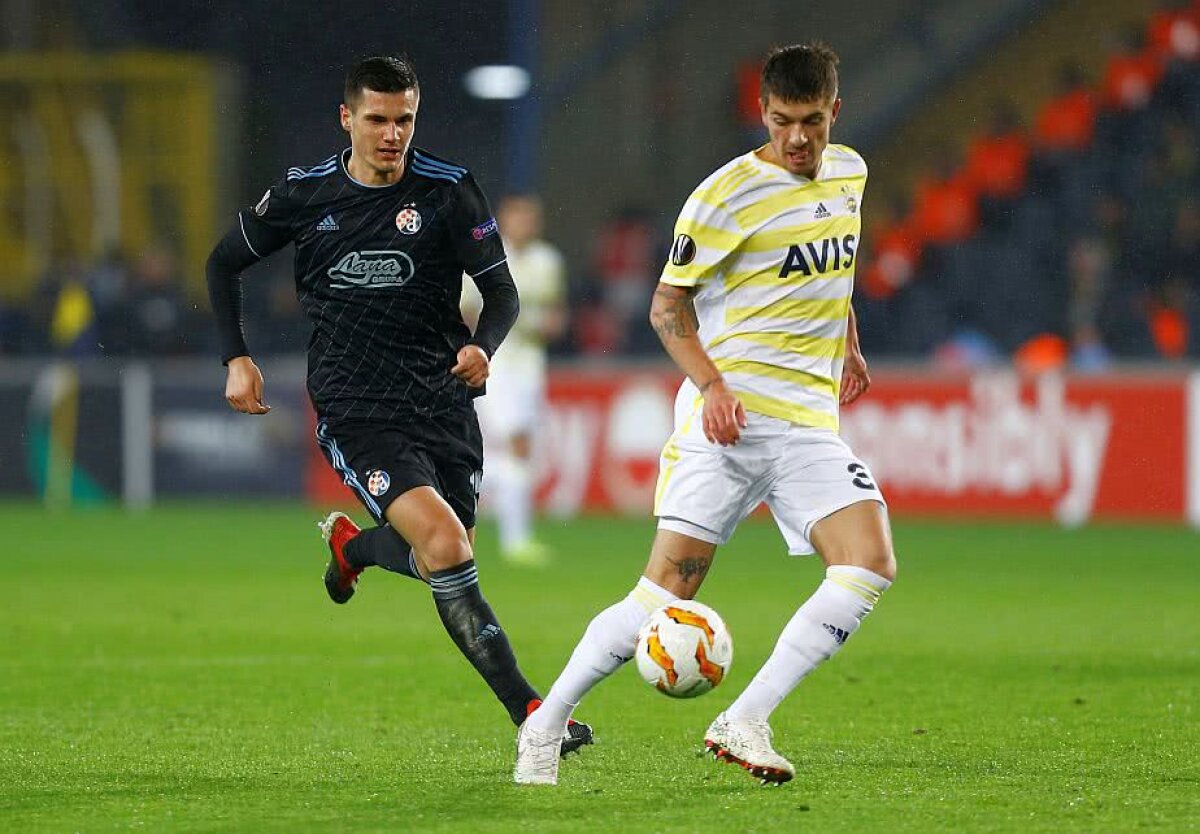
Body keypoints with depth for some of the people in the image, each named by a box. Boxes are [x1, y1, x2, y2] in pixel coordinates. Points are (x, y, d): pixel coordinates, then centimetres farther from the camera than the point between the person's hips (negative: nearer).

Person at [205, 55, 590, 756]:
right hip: (356, 410, -3)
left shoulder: (449, 191, -1)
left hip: (443, 401, 3)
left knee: (441, 560, 10)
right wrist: (237, 358, 5)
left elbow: (502, 291, -2)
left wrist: (482, 346, -24)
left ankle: (351, 544, 47)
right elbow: (225, 263, 17)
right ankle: (529, 712, -23)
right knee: (442, 540, -23)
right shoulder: (303, 196, 1)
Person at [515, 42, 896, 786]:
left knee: (871, 569, -16)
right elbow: (669, 306, -4)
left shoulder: (849, 173, 11)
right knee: (669, 586, -11)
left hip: (812, 423, 5)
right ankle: (544, 729, 3)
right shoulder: (728, 195, -8)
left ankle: (744, 724, -15)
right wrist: (711, 383, -18)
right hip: (729, 415, -5)